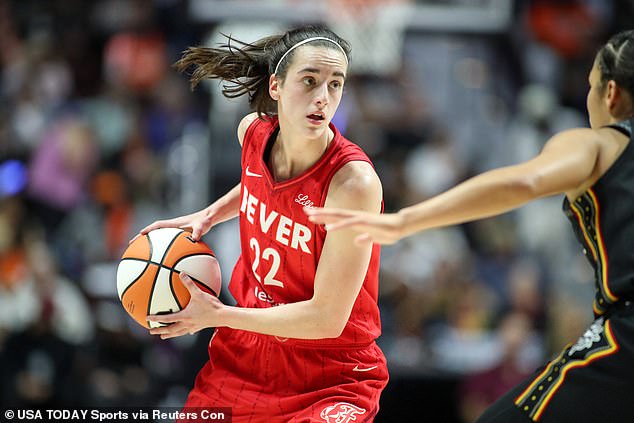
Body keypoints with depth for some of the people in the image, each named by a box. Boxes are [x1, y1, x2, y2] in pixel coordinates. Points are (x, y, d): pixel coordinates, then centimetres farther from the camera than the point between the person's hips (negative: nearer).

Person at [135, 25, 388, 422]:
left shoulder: (354, 181, -25)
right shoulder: (253, 131, -7)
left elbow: (327, 318, -22)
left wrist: (217, 315, -15)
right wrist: (208, 216, 7)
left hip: (331, 374, -6)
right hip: (247, 349, 6)